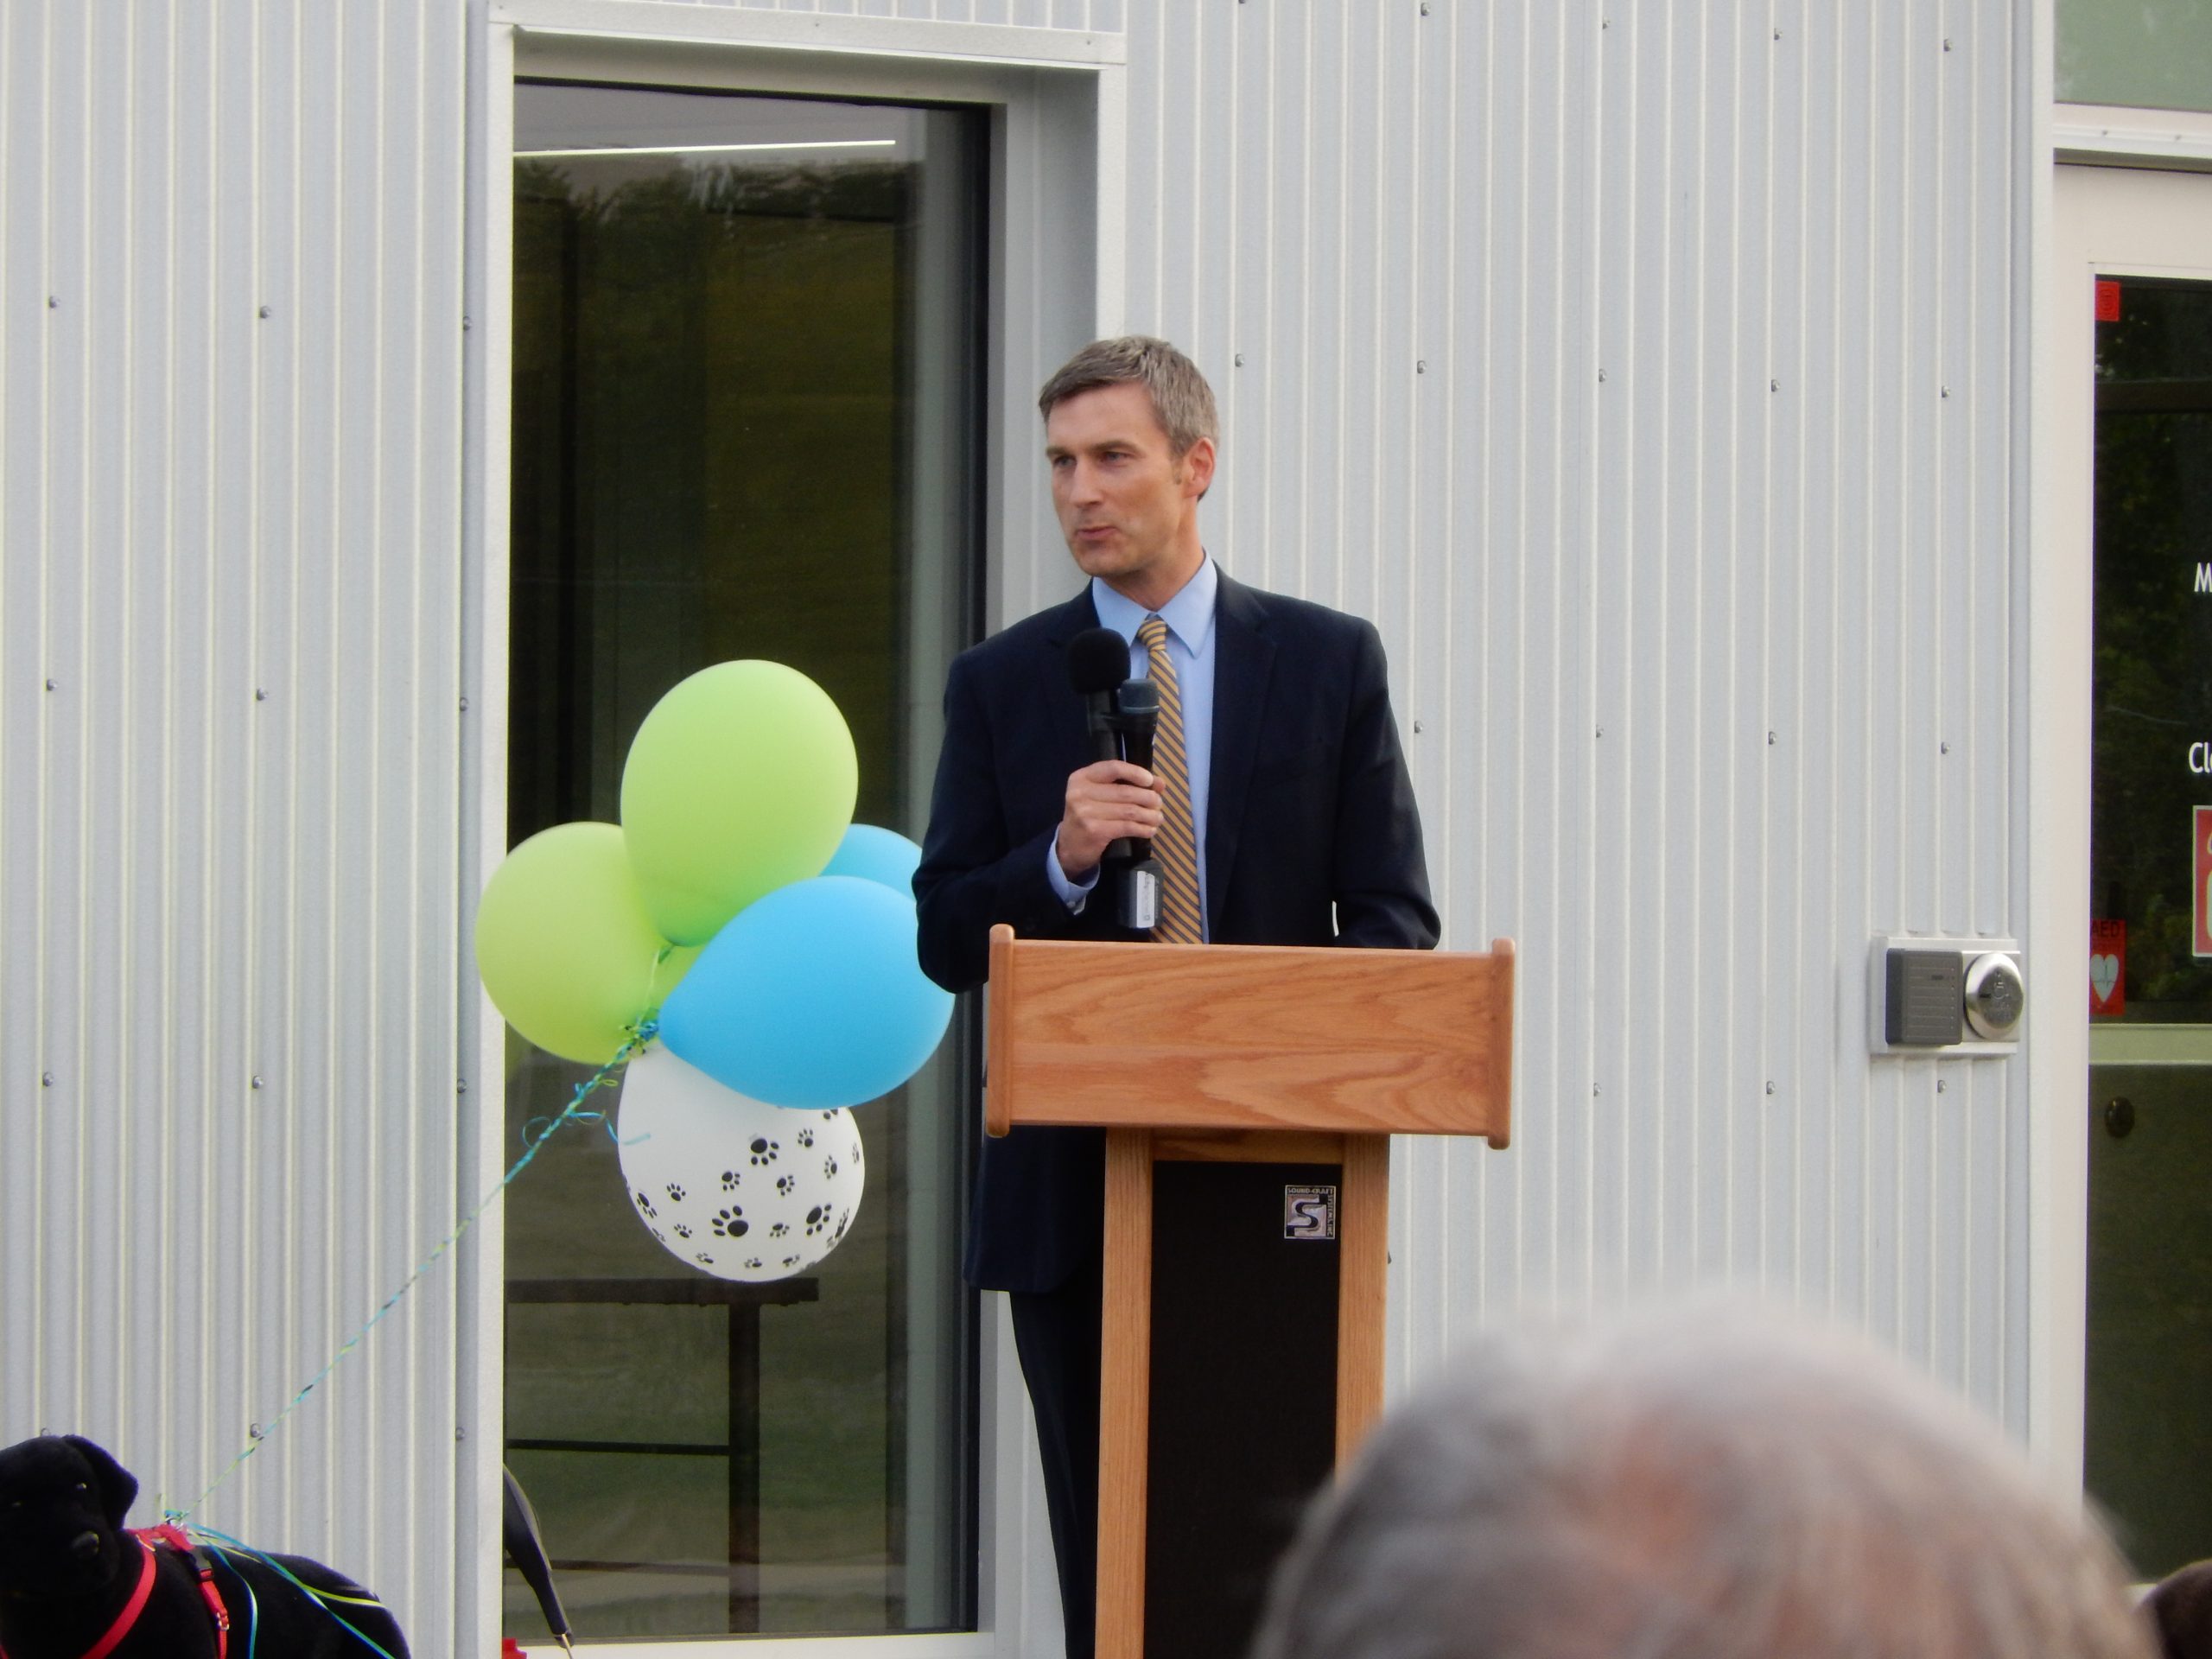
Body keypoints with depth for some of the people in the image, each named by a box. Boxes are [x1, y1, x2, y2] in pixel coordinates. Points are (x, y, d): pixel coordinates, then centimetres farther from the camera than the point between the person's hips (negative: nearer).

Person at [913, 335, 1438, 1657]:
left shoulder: (1330, 663, 6)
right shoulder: (1002, 684, 8)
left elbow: (1396, 919, 5)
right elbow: (946, 941, 5)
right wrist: (1063, 859, -14)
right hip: (1075, 1188, 1)